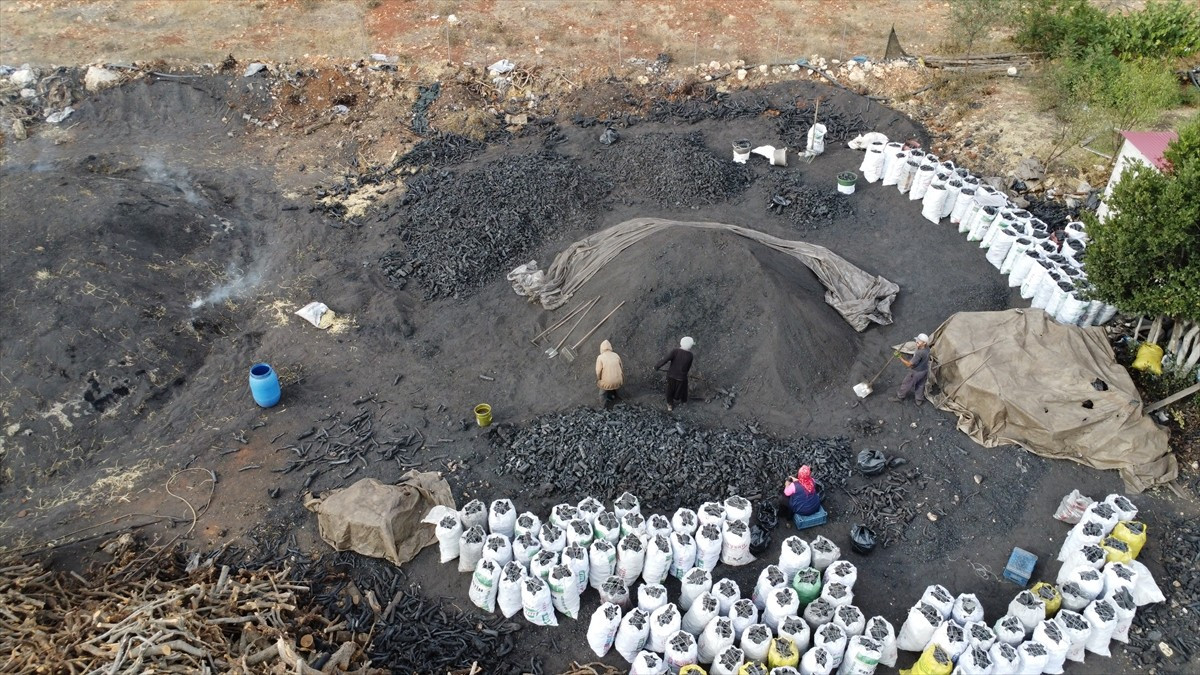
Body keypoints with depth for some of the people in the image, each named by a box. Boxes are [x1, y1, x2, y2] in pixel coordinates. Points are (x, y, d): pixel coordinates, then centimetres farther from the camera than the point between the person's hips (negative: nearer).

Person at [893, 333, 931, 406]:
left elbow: (909, 364, -31)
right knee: (920, 385, 26)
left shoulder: (919, 353, -39)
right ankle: (919, 399, 43)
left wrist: (900, 358, -27)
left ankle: (899, 397, 36)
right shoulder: (927, 348, -13)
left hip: (916, 372, -7)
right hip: (924, 370, 7)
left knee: (906, 384, 16)